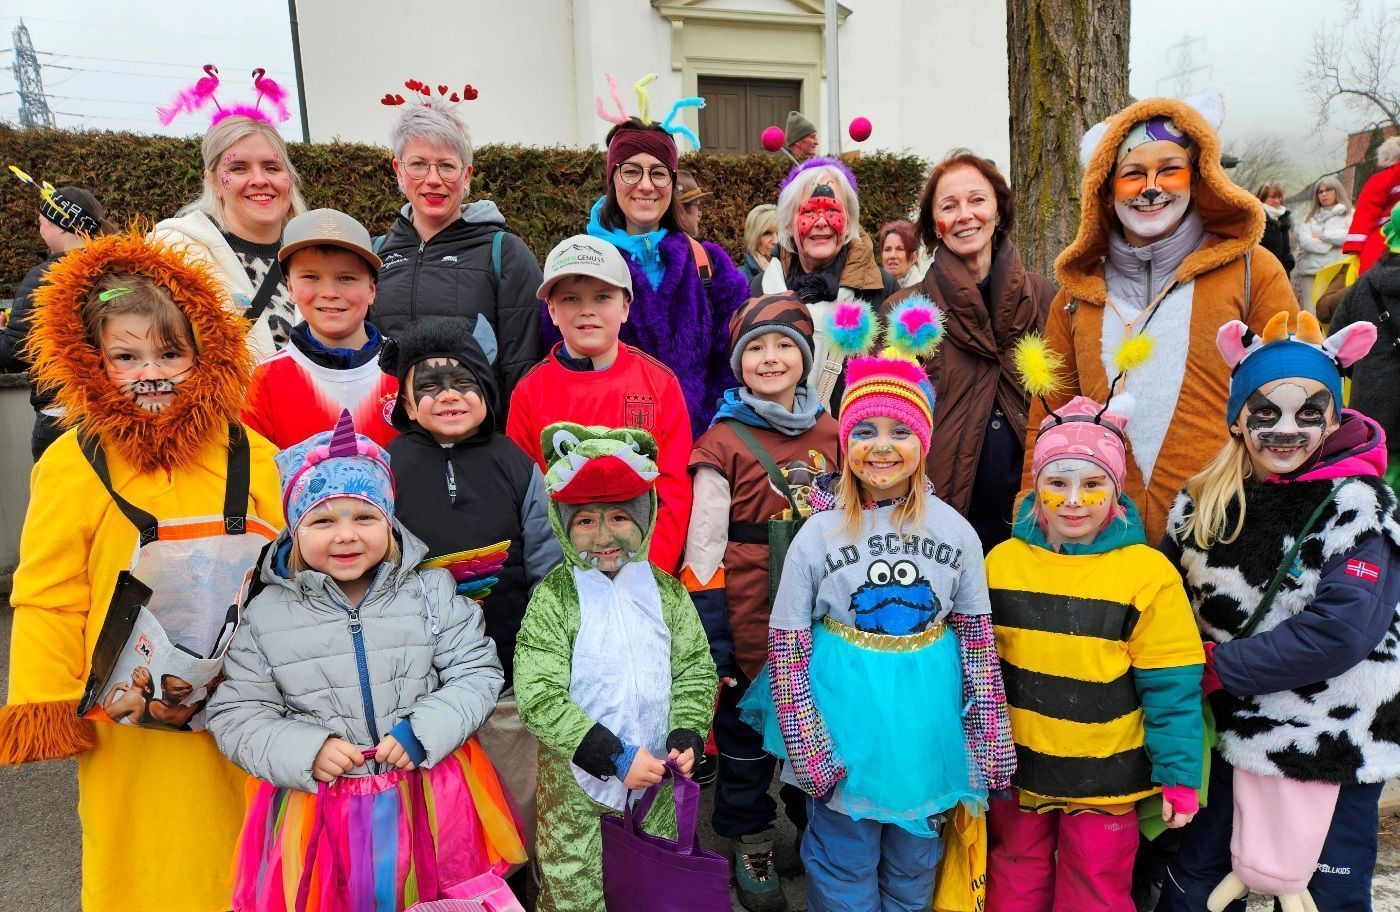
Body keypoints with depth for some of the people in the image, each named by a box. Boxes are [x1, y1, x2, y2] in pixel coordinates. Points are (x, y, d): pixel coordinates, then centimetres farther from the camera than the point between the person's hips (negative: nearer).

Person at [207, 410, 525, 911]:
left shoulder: (432, 591, -5)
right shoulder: (265, 616, -3)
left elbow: (478, 673, -5)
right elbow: (236, 716, -2)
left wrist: (424, 731, -19)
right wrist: (305, 752, -16)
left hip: (433, 795, 0)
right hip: (317, 805, 0)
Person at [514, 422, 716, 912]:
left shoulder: (666, 590, 0)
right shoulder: (553, 597, -12)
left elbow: (695, 671, 3)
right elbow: (539, 699, -17)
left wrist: (687, 736, -14)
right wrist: (615, 757, -19)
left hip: (659, 780, 3)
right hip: (577, 785, -3)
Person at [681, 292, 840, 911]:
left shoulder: (830, 435, 4)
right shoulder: (723, 442, -8)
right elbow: (703, 548, -9)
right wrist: (710, 644, -12)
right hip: (750, 619, -3)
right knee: (745, 727, 11)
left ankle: (816, 827, 42)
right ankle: (752, 845, 33)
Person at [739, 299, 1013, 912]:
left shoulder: (955, 533, -4)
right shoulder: (819, 534, -10)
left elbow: (979, 641, 3)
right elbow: (787, 647, -7)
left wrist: (988, 746, 2)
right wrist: (809, 751, -10)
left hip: (927, 728, 2)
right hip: (846, 725, -2)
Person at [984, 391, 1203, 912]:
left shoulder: (1148, 572, -14)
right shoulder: (1003, 560, -5)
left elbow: (1171, 685, -10)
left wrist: (1179, 774, -8)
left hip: (1105, 774, -2)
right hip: (1015, 765, 3)